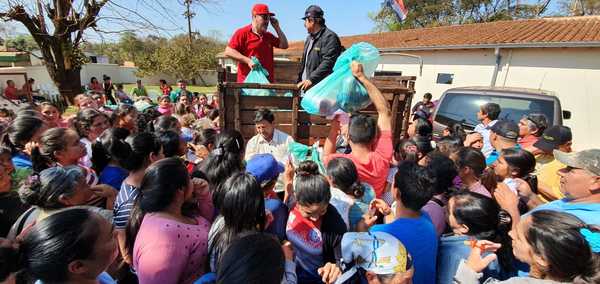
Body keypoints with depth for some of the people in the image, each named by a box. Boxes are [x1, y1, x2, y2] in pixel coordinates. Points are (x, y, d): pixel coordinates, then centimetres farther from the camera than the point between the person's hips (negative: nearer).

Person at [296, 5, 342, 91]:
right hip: (305, 85, 9)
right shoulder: (309, 38, 21)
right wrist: (299, 80, 18)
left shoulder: (330, 37, -9)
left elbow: (327, 63, -21)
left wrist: (311, 79, -26)